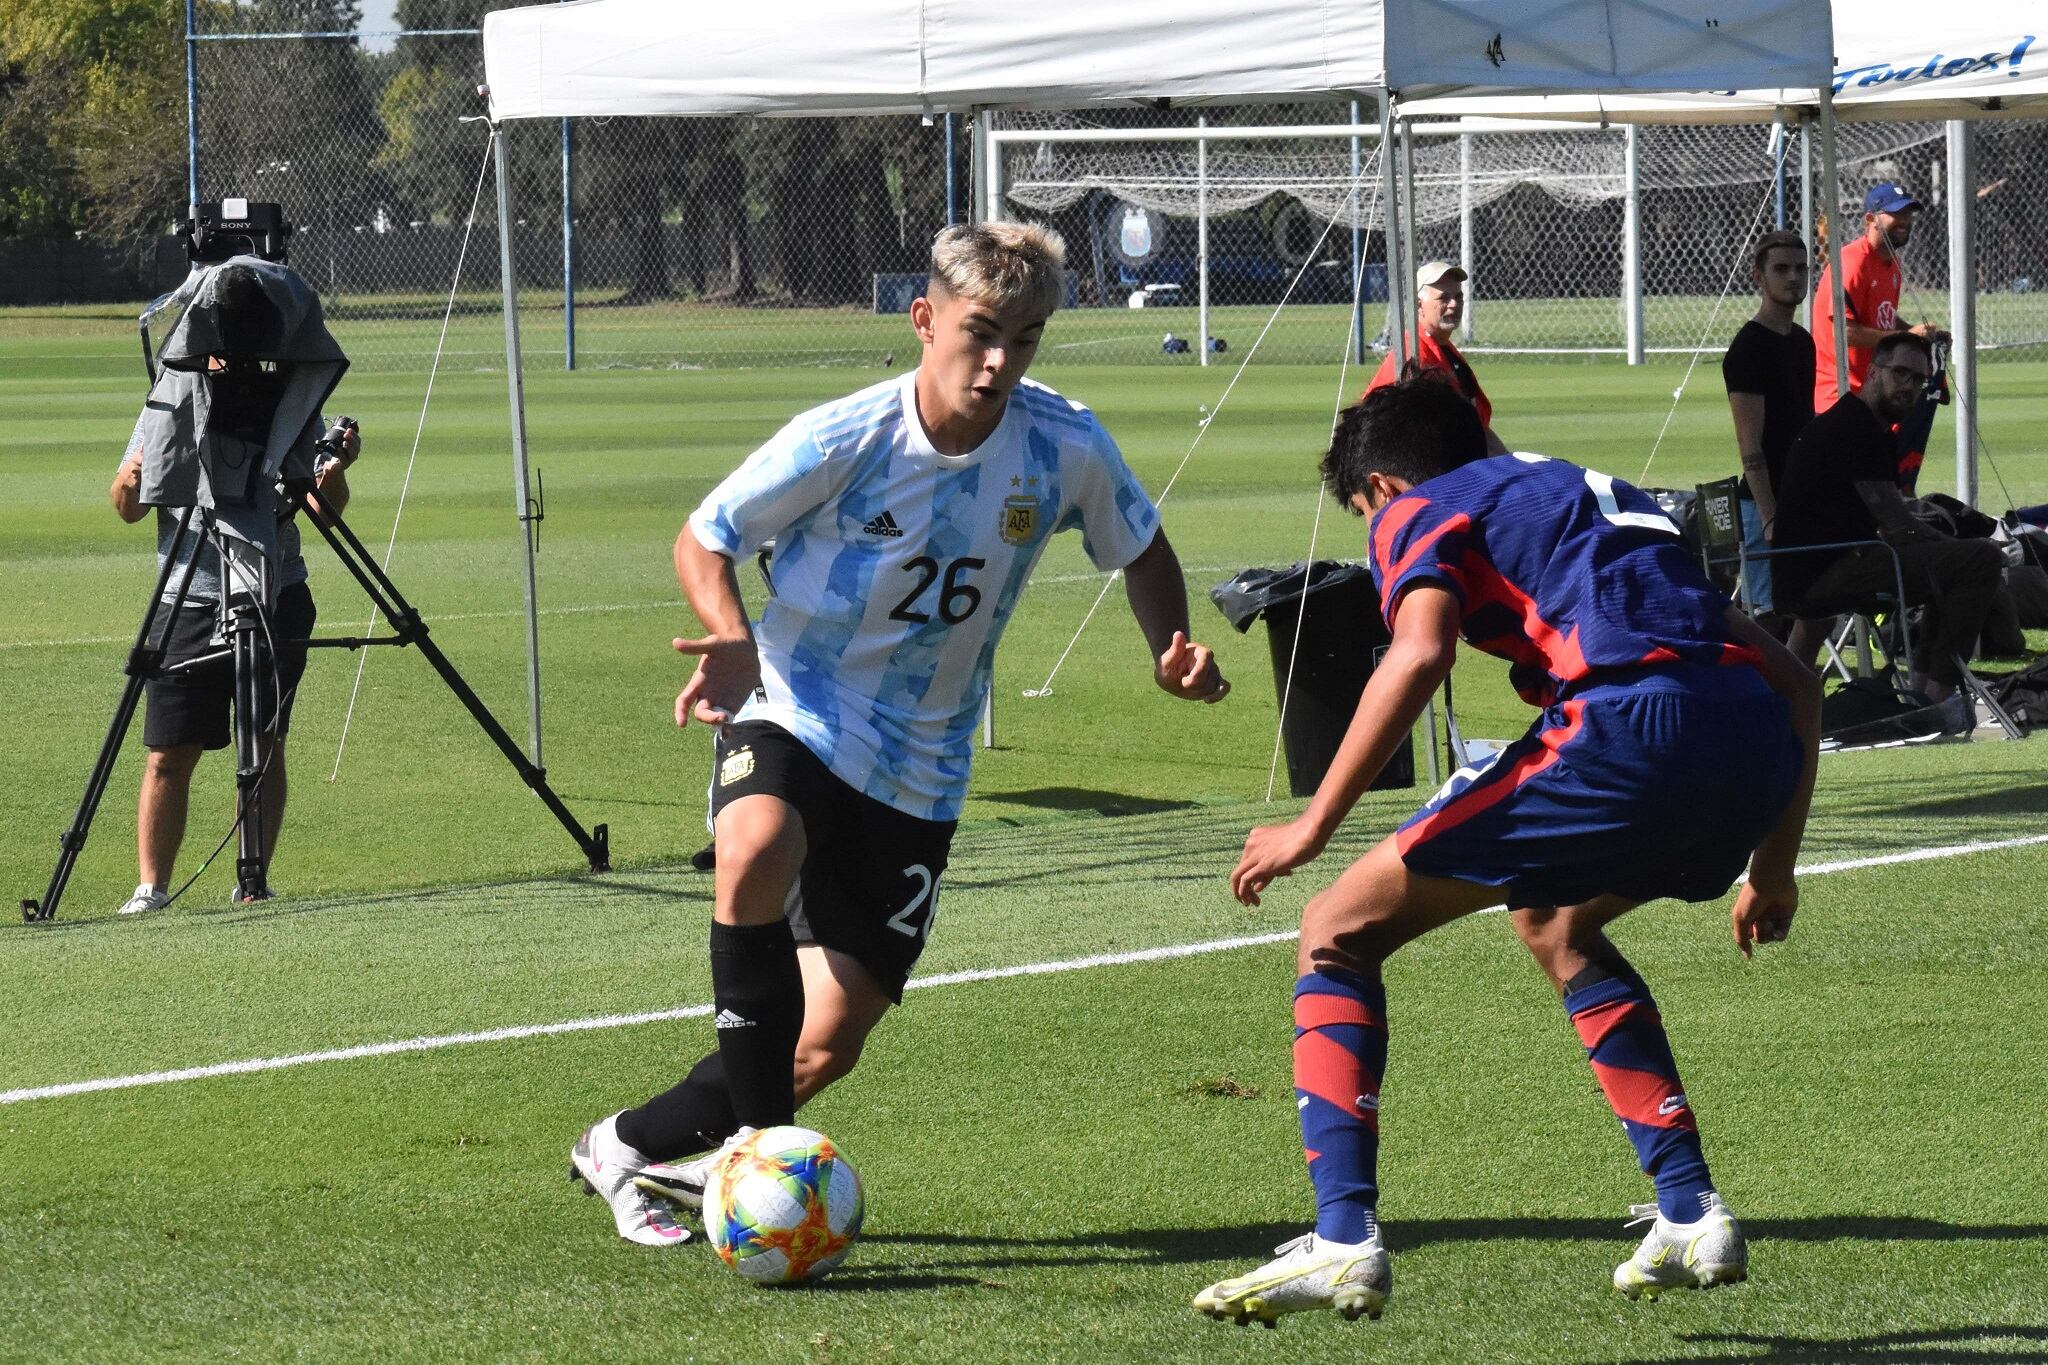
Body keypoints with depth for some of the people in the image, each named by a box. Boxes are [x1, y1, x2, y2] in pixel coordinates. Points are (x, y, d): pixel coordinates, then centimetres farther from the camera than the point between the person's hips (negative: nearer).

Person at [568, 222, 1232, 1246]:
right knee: (759, 849, -39)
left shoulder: (1065, 450, -10)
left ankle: (633, 1147, 25)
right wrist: (734, 642, -24)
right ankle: (762, 1149, -26)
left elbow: (1142, 552, 10)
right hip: (793, 721, -3)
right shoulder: (844, 439, -18)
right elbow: (703, 538, -4)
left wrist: (1171, 651, -9)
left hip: (918, 772, 3)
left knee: (830, 1044, 0)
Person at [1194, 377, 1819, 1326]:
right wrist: (1773, 866, 37)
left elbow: (1421, 652, -6)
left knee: (1338, 933, 6)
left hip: (1628, 729, -7)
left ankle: (1345, 1242, -9)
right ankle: (1691, 1216, 27)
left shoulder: (1419, 511, 18)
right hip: (1763, 747, 7)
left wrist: (1312, 827, -3)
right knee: (1553, 922, 35)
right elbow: (1790, 681, 33)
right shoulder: (1596, 500, 37)